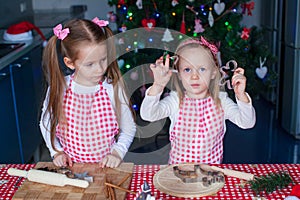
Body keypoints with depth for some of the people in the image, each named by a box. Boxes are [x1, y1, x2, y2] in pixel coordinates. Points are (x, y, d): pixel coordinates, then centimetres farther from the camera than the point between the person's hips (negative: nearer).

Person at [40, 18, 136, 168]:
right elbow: (45, 124, 11)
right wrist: (57, 152, 2)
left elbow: (129, 128, 3)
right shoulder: (58, 88, -6)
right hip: (69, 166, 0)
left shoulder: (114, 87, -9)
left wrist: (117, 152, -9)